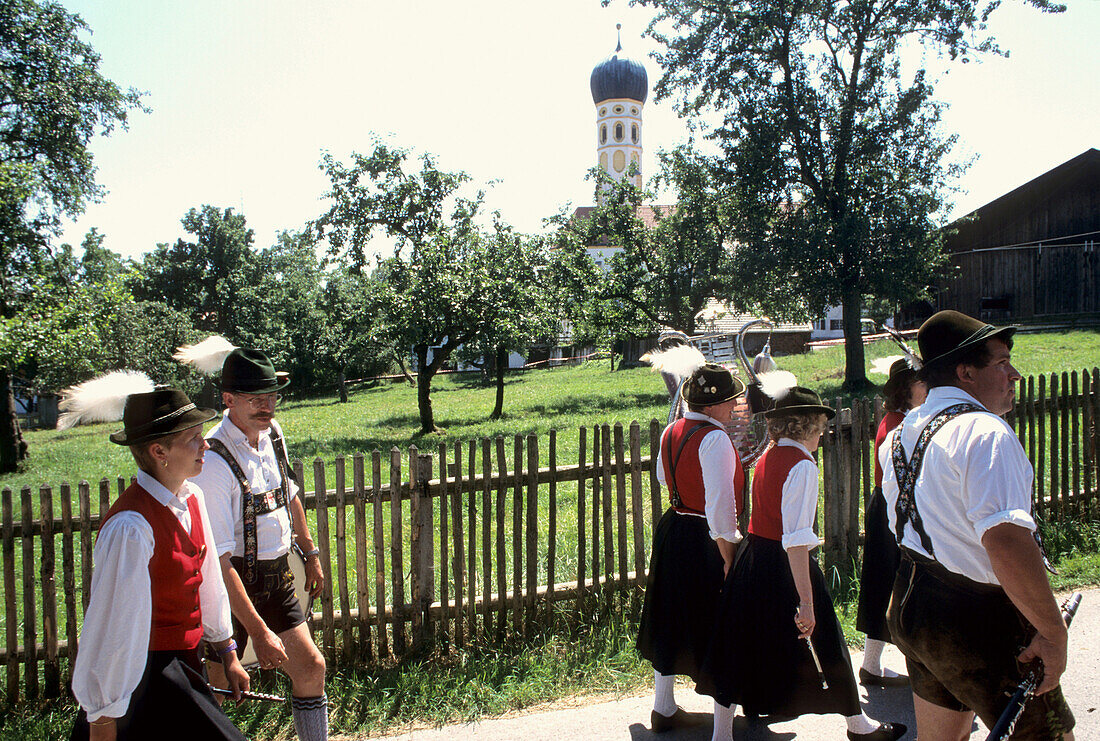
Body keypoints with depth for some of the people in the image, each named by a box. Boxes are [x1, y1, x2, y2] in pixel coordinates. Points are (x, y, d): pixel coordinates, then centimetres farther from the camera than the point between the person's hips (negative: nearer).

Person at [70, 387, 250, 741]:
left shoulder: (192, 499, -1)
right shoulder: (131, 528, -26)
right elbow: (111, 628, -23)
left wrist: (228, 656, 18)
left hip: (184, 664, 8)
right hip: (145, 672, -7)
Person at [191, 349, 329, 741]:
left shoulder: (272, 432, 0)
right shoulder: (214, 462, -24)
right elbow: (218, 559, -26)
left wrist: (310, 552, 25)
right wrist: (259, 631, -26)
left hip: (276, 578, 7)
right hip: (232, 586, -7)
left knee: (310, 667, 12)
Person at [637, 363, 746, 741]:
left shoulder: (671, 432, 4)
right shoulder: (715, 440, -21)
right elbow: (720, 506, -24)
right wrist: (727, 558, -21)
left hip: (671, 534, 9)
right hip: (707, 540, -9)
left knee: (671, 621, 20)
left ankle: (663, 709, 36)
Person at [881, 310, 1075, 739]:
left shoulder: (900, 435, 10)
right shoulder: (984, 432, -19)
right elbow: (1007, 541, -30)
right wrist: (1053, 632, -22)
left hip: (912, 608, 9)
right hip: (977, 623, -9)